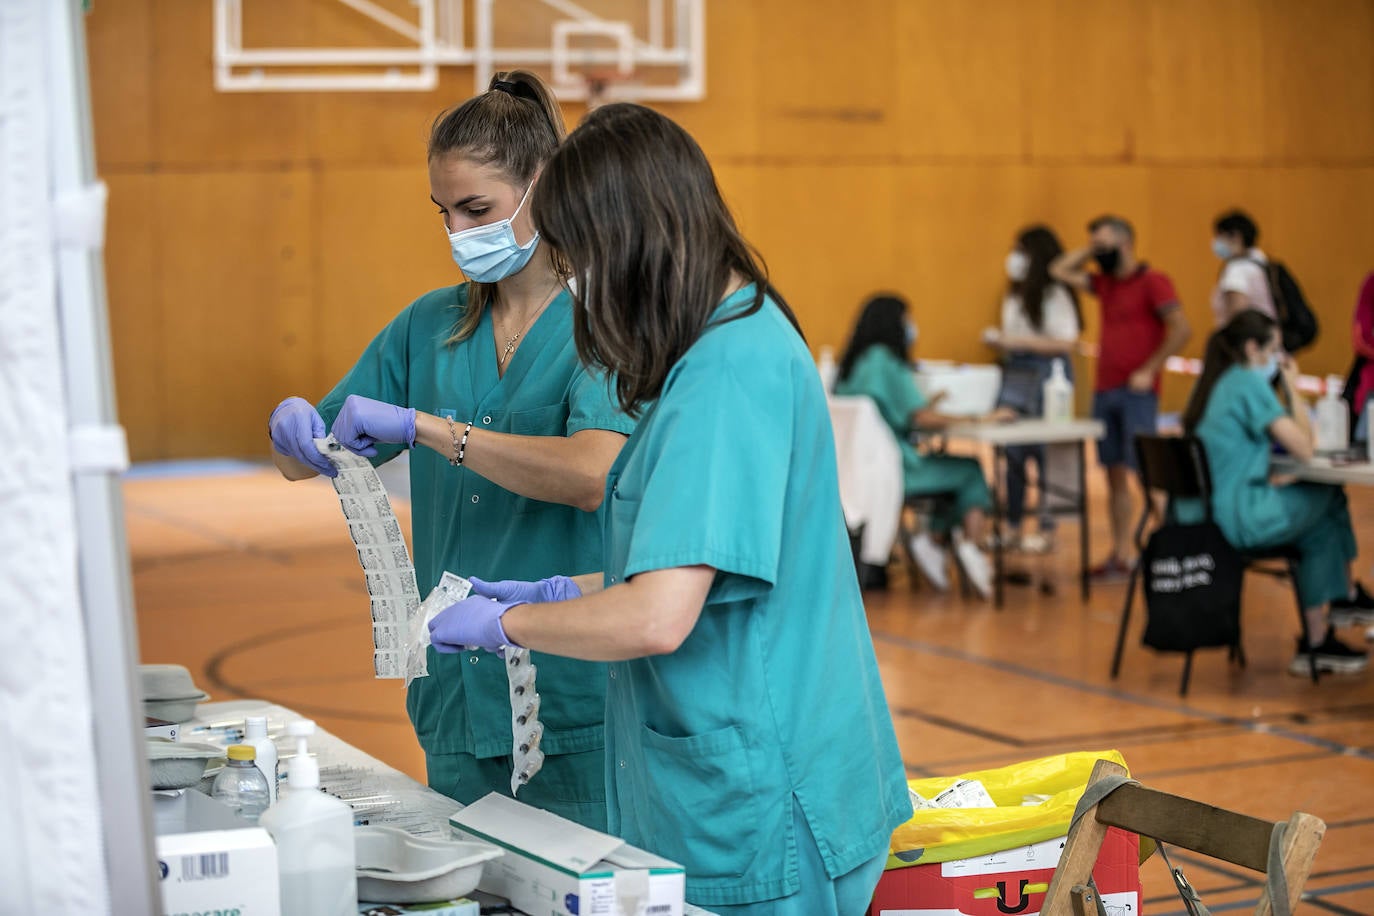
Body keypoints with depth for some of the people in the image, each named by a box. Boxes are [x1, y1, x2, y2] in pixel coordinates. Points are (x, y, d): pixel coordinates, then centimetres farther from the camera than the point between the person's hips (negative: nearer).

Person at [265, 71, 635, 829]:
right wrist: (295, 427, -7)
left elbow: (595, 475, -25)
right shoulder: (432, 325, 10)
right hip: (454, 698, 5)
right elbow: (307, 465, 17)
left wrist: (421, 425, -23)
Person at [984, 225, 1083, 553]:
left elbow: (1066, 342, -17)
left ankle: (1048, 529, 4)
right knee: (1013, 453, 8)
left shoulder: (1054, 294, -11)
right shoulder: (1016, 294, 14)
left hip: (1046, 375, -8)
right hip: (1016, 374, 8)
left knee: (1044, 452, -4)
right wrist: (1000, 340, 4)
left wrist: (1018, 341, -18)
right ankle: (1012, 527, 15)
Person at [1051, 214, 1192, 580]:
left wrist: (1149, 370, -15)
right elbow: (1059, 270, 22)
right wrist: (1091, 249, 14)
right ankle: (1120, 555, 12)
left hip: (1137, 392, -7)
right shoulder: (1104, 283, 16)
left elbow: (1181, 329, -14)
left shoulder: (1153, 282, -5)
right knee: (1115, 476, 8)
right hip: (1105, 391, 7)